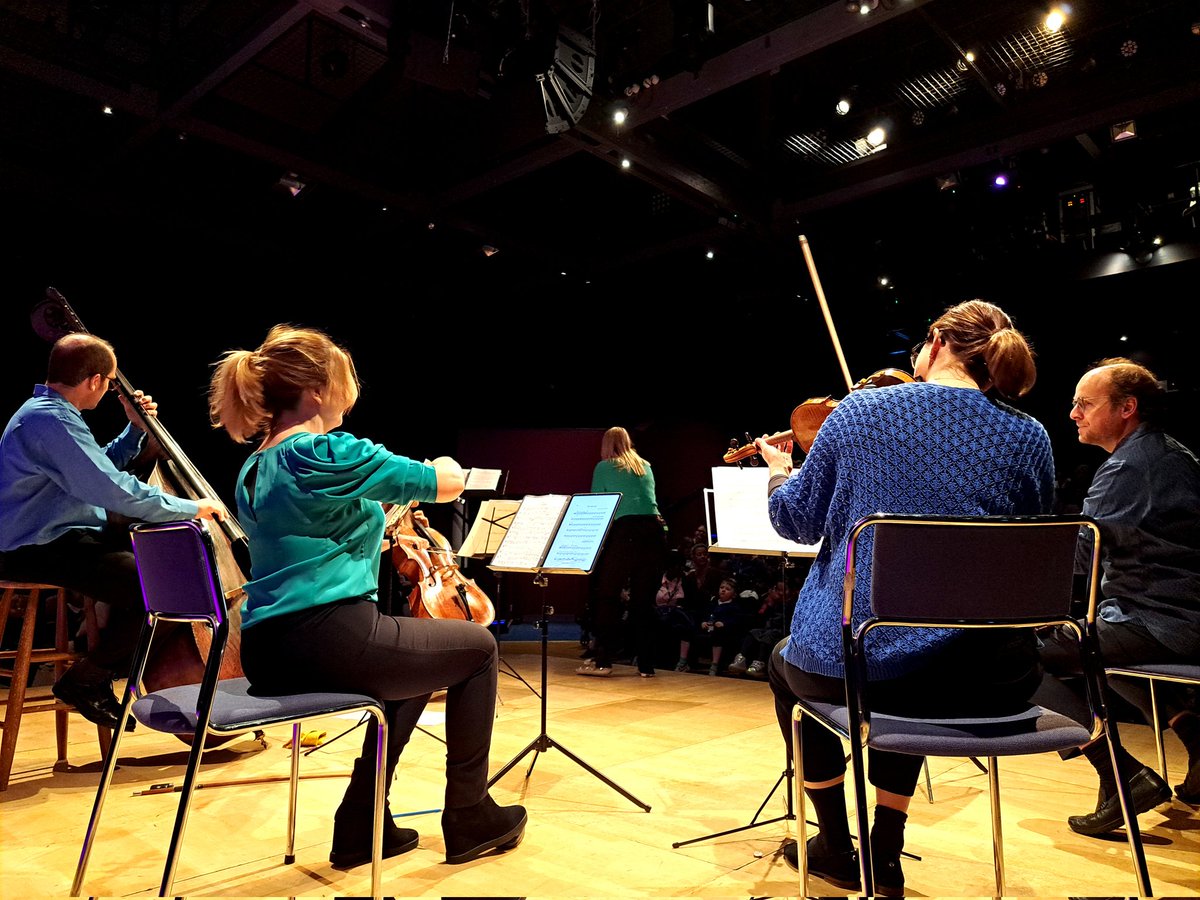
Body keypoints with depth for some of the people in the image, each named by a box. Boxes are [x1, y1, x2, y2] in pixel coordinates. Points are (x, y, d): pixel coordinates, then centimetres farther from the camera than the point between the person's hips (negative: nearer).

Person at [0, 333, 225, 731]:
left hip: (59, 534, 11)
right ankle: (83, 681, -3)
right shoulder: (51, 421, -22)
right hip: (39, 551, -11)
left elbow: (102, 469, 22)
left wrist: (136, 428, 10)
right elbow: (117, 492, -28)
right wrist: (192, 507, -19)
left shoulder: (50, 411, 12)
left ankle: (114, 662, 24)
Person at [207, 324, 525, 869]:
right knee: (477, 647, 12)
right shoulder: (330, 452, -14)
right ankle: (469, 819, 21)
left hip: (269, 653, 9)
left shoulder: (254, 468, 13)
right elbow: (450, 483, -7)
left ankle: (361, 826, 28)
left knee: (415, 658, 30)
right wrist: (441, 466, 15)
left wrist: (379, 532, 25)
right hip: (329, 641, -9)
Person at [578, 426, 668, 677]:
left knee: (607, 595, 4)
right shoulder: (645, 466, 23)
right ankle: (646, 664, 12)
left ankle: (602, 660, 3)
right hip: (655, 529, 5)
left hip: (626, 529, -4)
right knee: (644, 600, 10)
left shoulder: (604, 467, 11)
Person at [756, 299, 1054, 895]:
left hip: (852, 662, -3)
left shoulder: (861, 409, -5)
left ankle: (835, 849, 38)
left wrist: (780, 472, 24)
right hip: (994, 679, 4)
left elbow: (797, 520, 3)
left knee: (784, 666, 32)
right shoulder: (1031, 438, 1)